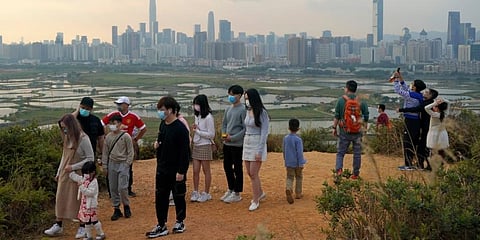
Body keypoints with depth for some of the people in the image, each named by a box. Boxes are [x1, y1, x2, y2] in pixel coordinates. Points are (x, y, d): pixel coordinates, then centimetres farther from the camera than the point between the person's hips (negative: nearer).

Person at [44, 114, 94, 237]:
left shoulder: (83, 139, -16)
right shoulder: (67, 138, 4)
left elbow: (90, 159, -14)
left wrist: (73, 167, -18)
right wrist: (58, 172, 15)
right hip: (64, 174, 6)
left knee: (78, 199, 4)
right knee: (61, 198, 8)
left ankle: (83, 227, 18)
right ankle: (58, 225, 19)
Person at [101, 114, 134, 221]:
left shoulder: (125, 136, -6)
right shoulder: (108, 137, 6)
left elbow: (130, 152, -3)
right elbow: (105, 152, 12)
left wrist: (127, 164, -9)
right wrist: (104, 165, 8)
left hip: (123, 164, -4)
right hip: (112, 164, 4)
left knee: (122, 187, -9)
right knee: (113, 188, 6)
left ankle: (126, 206, 14)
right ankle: (116, 209, 16)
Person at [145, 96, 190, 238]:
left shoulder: (180, 128, -18)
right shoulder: (162, 125, 5)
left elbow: (185, 152, -18)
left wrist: (181, 171, -19)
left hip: (176, 171, -7)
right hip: (162, 170, 7)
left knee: (178, 197, 9)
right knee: (160, 197, 7)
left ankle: (180, 222, 26)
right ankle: (161, 226, 14)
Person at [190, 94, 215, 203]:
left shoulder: (208, 117, -15)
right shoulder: (197, 116, 9)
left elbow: (211, 134, -16)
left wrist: (197, 131, -14)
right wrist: (194, 128, -2)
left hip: (205, 146, -7)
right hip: (196, 145, 7)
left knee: (206, 171, 5)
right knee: (195, 171, 7)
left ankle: (206, 193, 14)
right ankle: (195, 192, 16)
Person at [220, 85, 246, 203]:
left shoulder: (243, 110, -11)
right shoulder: (228, 109, 11)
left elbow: (245, 129, -14)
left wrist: (233, 138, -17)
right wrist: (224, 134, -1)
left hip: (237, 144, -7)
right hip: (227, 144, 8)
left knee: (237, 169, 1)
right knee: (227, 167, 15)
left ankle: (237, 193, 10)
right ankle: (230, 189, 29)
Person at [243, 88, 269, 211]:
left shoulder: (262, 113, -12)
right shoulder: (248, 111, 9)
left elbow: (264, 133, -14)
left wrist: (259, 151, -17)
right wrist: (244, 147, 10)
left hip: (257, 145, -7)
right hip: (247, 144, 7)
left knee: (253, 174, -6)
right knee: (250, 173, 14)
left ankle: (255, 201, 5)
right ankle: (260, 193, 35)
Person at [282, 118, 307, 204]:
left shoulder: (285, 138, 2)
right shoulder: (298, 139, -14)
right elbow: (299, 153, -16)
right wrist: (301, 164, -12)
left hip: (289, 162, 3)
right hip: (297, 162, -3)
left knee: (290, 177, 3)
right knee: (299, 177, 14)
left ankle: (288, 189, -25)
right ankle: (298, 193, 22)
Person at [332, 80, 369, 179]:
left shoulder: (341, 100, -5)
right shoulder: (361, 101, 1)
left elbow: (337, 116, -4)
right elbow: (366, 116, 3)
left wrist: (334, 128, 3)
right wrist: (365, 127, 14)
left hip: (344, 131, -1)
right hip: (357, 132, 1)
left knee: (340, 152, 8)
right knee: (357, 153, 12)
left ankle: (338, 168, -13)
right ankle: (356, 173, 17)